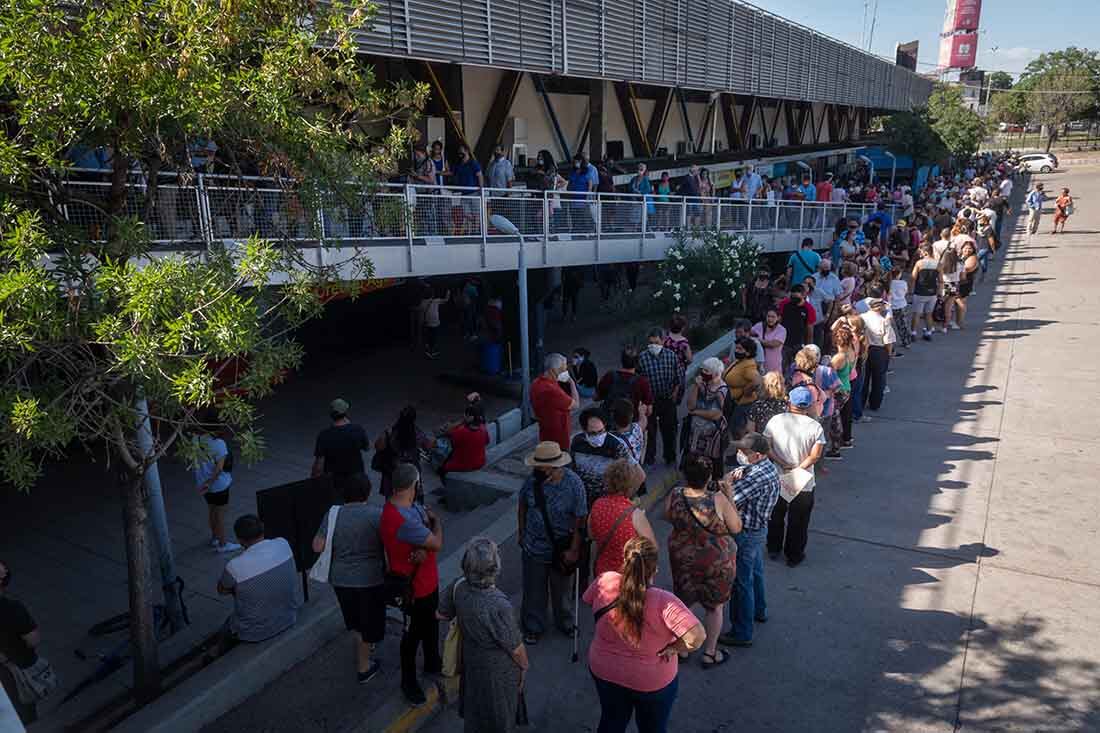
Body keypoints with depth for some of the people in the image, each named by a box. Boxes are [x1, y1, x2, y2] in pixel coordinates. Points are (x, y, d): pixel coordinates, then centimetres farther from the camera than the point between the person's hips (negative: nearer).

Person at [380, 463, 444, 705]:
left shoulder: (410, 505, -6)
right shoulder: (401, 519, -36)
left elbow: (428, 537, -4)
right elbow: (437, 543, -28)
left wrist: (424, 548, -26)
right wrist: (436, 522, -9)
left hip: (428, 581, 9)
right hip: (412, 587, -9)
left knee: (431, 625, 27)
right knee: (413, 634, 13)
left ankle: (432, 663, 50)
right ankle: (408, 681, 34)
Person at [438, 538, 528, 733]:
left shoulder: (458, 587, -22)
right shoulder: (499, 606, -39)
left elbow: (441, 614, -2)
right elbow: (516, 648, -23)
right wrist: (525, 665, -3)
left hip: (471, 661, 6)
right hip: (497, 671, -5)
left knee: (473, 709, 31)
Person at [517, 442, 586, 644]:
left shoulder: (573, 483, -23)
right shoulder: (533, 478, -14)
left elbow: (579, 519, -17)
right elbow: (523, 505, 4)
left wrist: (573, 549, -15)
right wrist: (520, 532, 10)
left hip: (561, 549, -2)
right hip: (534, 546, 2)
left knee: (562, 589, 21)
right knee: (534, 590, 16)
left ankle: (565, 623, 46)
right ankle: (533, 627, 38)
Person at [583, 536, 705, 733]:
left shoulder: (605, 582, -21)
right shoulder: (663, 601, -33)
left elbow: (588, 600, 1)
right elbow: (697, 637, -39)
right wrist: (673, 648, -20)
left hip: (604, 672, 3)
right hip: (654, 683, -3)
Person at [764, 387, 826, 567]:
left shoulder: (776, 420, -9)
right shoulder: (815, 427, -11)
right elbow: (815, 456, -17)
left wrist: (783, 464, -11)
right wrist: (798, 469, -12)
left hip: (777, 480, 2)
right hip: (804, 484, -1)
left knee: (776, 517, 22)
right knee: (798, 522, 16)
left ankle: (773, 549, 37)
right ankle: (793, 556, 29)